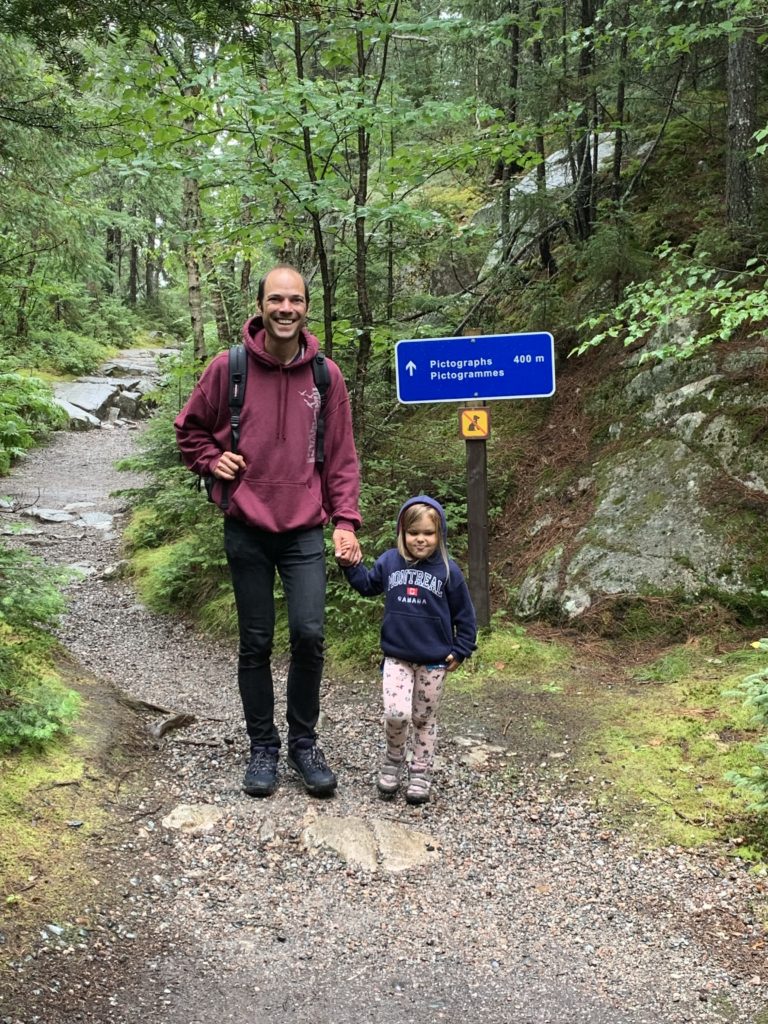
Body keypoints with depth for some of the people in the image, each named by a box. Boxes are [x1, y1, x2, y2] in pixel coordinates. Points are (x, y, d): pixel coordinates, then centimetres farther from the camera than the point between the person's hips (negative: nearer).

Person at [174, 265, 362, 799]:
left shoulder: (326, 375, 0)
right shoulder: (228, 368, -3)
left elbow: (341, 456, 4)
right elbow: (190, 429, 12)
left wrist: (346, 521, -4)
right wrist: (213, 460, -6)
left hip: (305, 531, 0)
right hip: (247, 530, 0)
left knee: (310, 635, -7)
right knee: (256, 643, 7)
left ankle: (304, 741, 14)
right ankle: (263, 746, 22)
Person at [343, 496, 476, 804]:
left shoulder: (448, 570, -6)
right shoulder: (390, 562, -1)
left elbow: (464, 614, 2)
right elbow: (367, 585, 18)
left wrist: (460, 651, 1)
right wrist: (349, 564, 3)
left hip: (434, 661, 0)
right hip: (396, 656, 1)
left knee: (424, 718, 11)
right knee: (396, 713, -14)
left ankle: (421, 774, 25)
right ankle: (393, 761, 13)